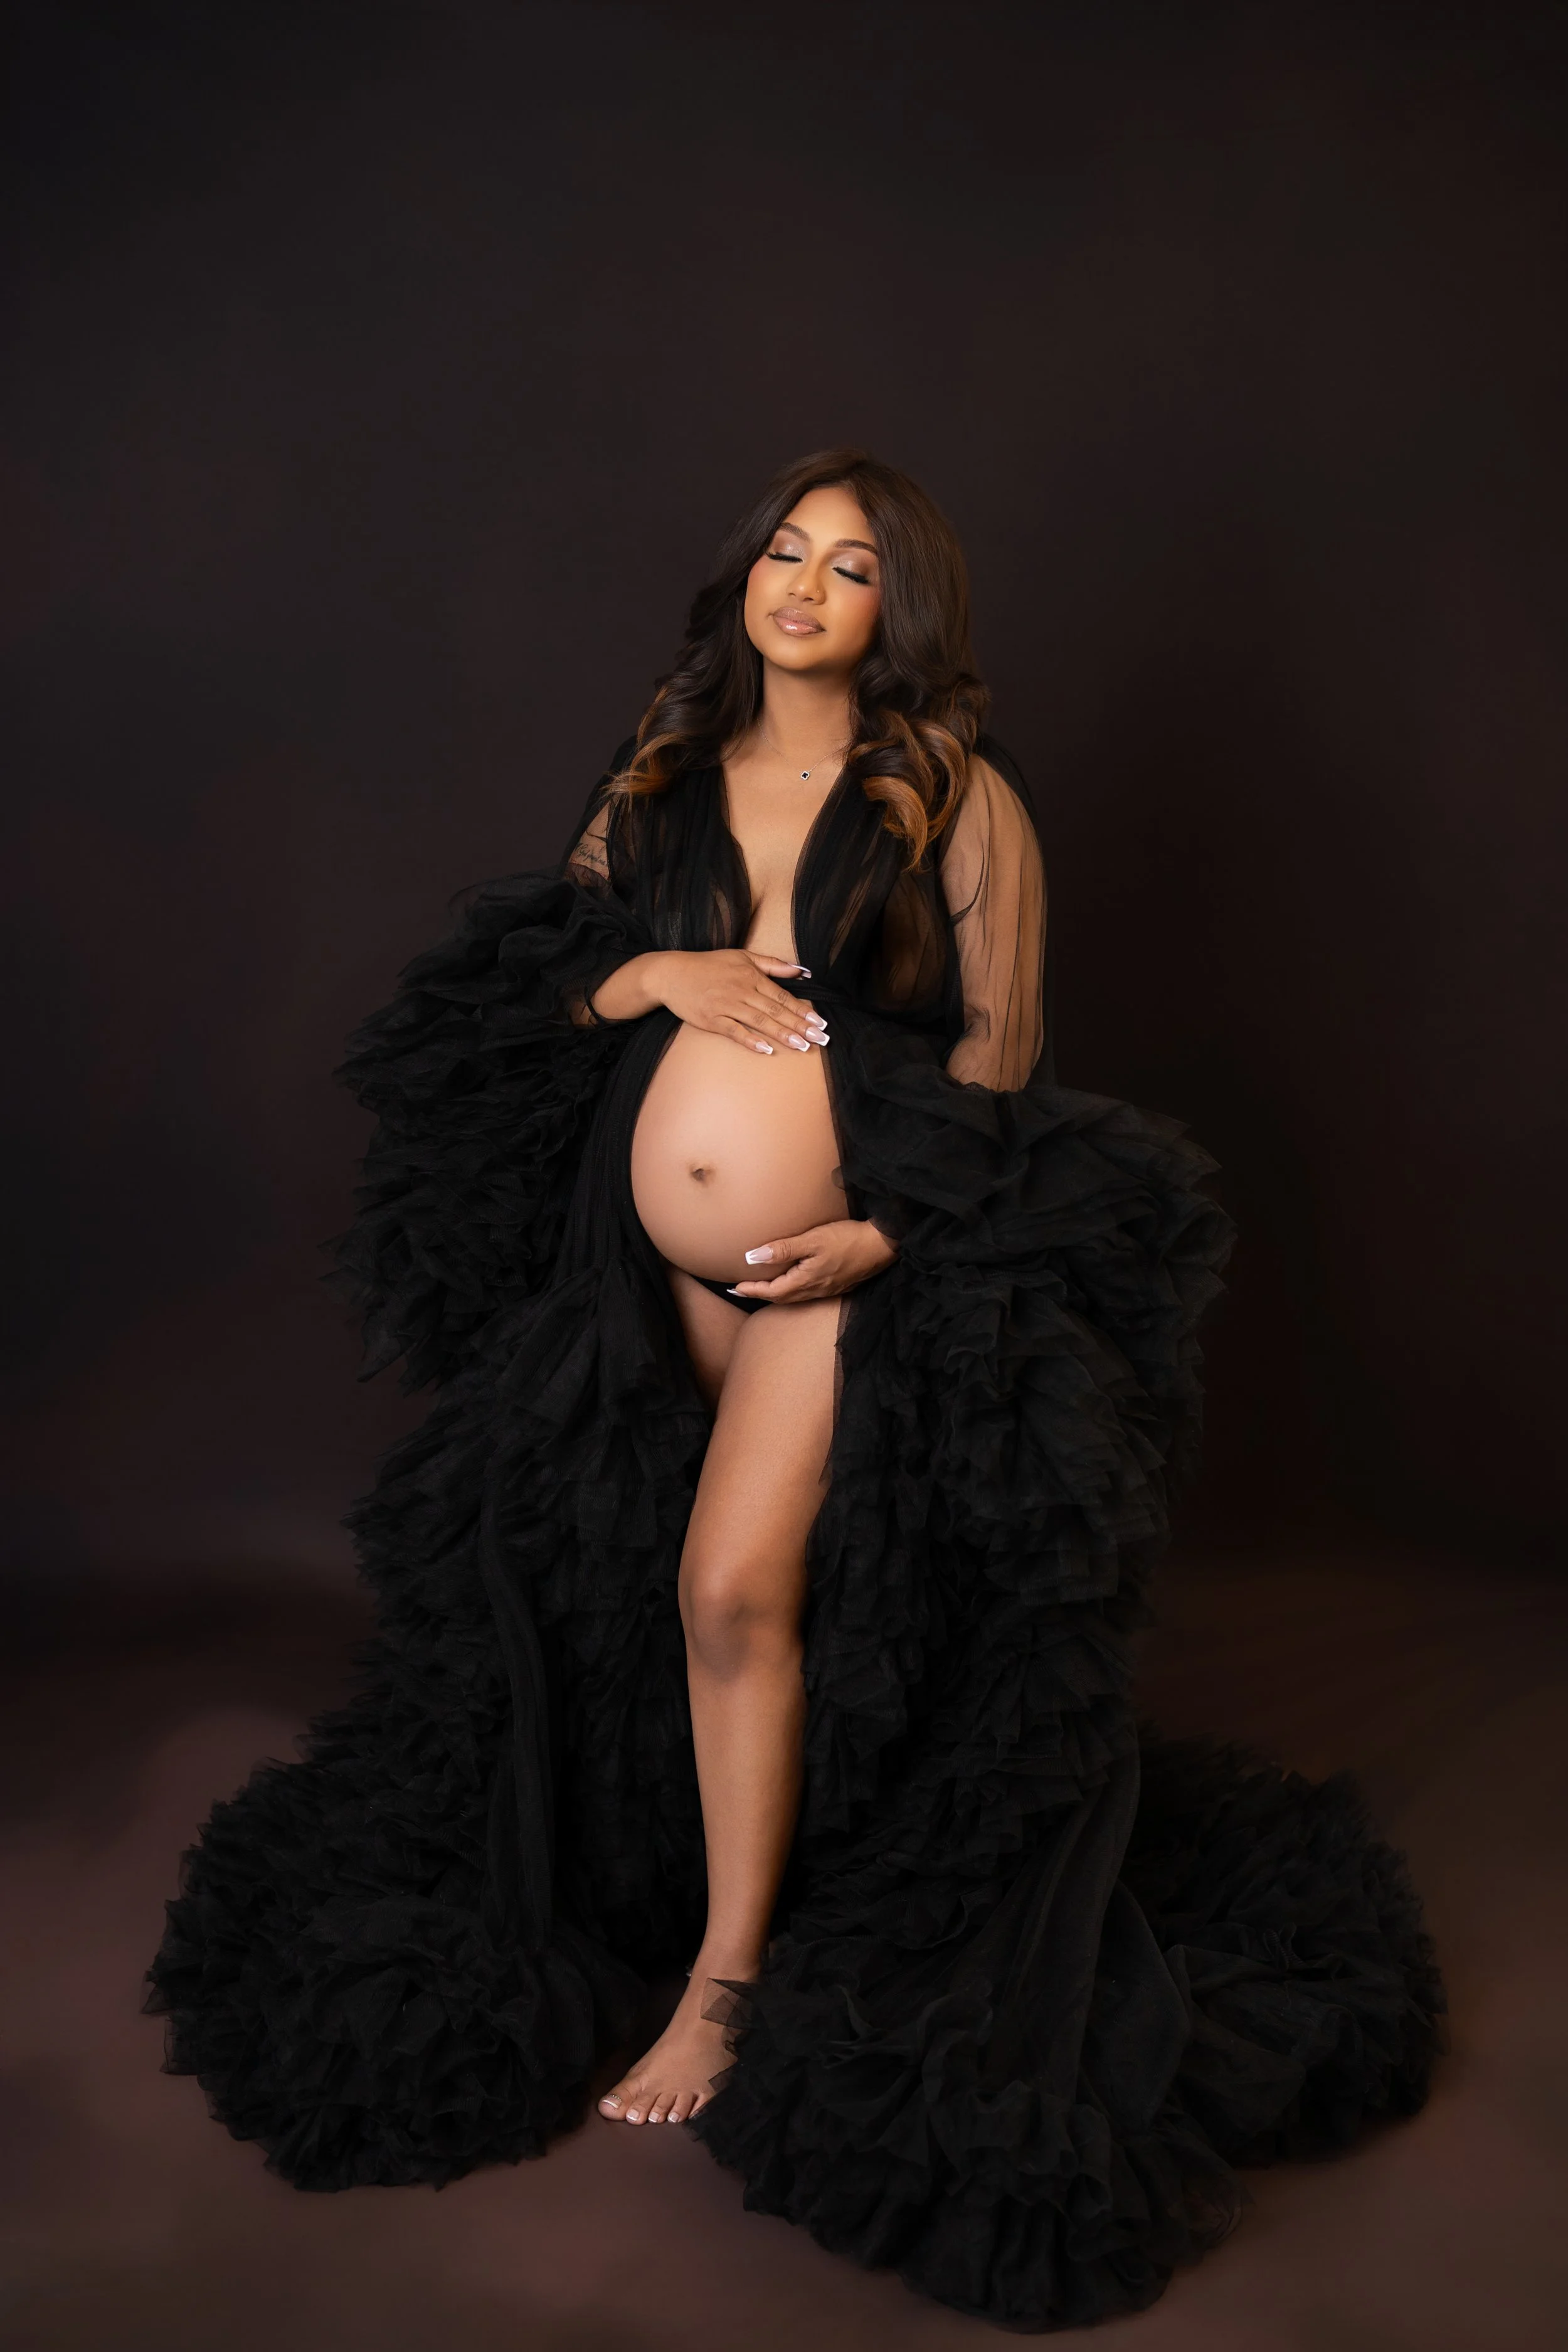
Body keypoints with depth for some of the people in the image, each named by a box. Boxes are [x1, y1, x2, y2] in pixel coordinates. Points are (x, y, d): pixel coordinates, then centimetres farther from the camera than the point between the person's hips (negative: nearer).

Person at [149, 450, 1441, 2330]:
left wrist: (887, 1235, -13)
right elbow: (546, 977, 12)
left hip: (853, 1258, -5)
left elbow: (1001, 1049, -2)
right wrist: (659, 973, -9)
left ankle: (728, 1982, 4)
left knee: (735, 1583, -14)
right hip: (645, 1255, 5)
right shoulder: (663, 773, 10)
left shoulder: (956, 797, -2)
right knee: (587, 1566, 11)